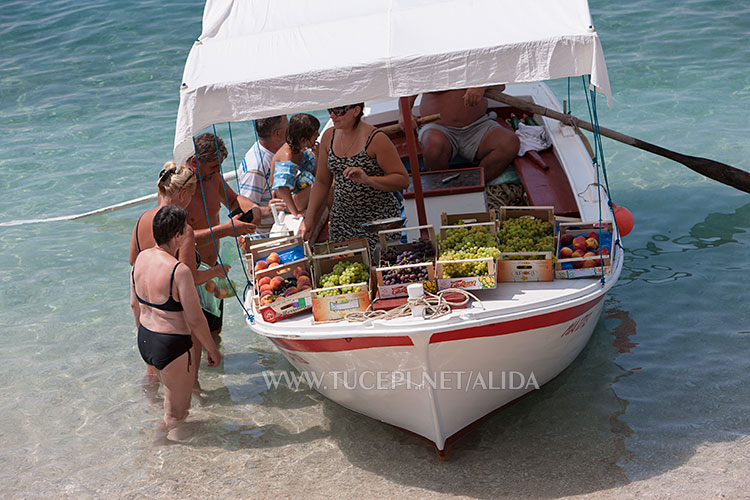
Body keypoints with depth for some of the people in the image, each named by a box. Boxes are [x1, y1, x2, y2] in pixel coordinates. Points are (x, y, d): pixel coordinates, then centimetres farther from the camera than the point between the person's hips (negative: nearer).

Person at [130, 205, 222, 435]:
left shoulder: (141, 258, -3)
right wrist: (213, 351, -7)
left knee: (172, 393, 31)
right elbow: (195, 320, -21)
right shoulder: (179, 271, -27)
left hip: (144, 340, 8)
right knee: (177, 412, 13)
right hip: (172, 347, -8)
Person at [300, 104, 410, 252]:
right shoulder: (329, 136, 7)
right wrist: (309, 217, 7)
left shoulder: (376, 139, -11)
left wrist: (367, 180, -25)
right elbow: (321, 182, 15)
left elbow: (403, 181, -12)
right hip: (342, 220, 5)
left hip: (379, 219, -5)